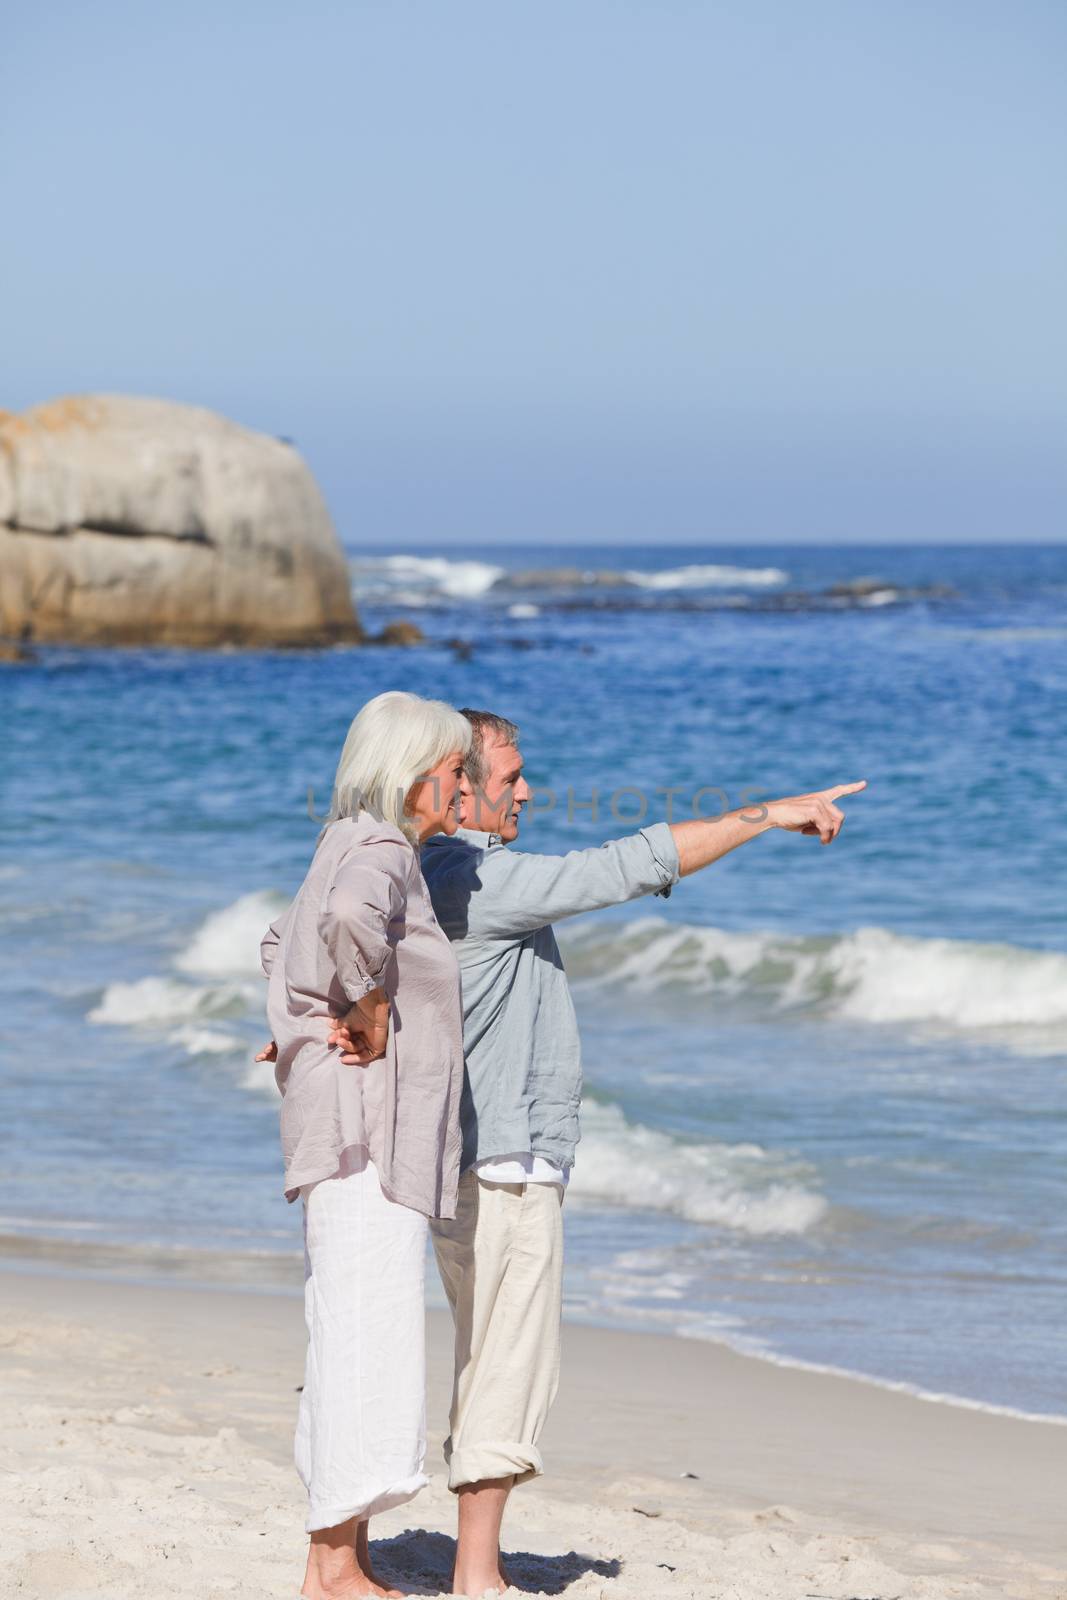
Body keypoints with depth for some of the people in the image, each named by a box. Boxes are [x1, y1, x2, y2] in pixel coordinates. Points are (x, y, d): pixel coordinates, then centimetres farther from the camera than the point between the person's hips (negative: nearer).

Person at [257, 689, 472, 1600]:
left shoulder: (356, 849, 19)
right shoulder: (378, 852, -12)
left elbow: (286, 943, 36)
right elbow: (348, 919, -36)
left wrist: (298, 1029, 22)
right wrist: (371, 1012, -21)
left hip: (383, 1131, 10)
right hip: (364, 1122, -10)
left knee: (355, 1342, 11)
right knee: (369, 1330, -11)